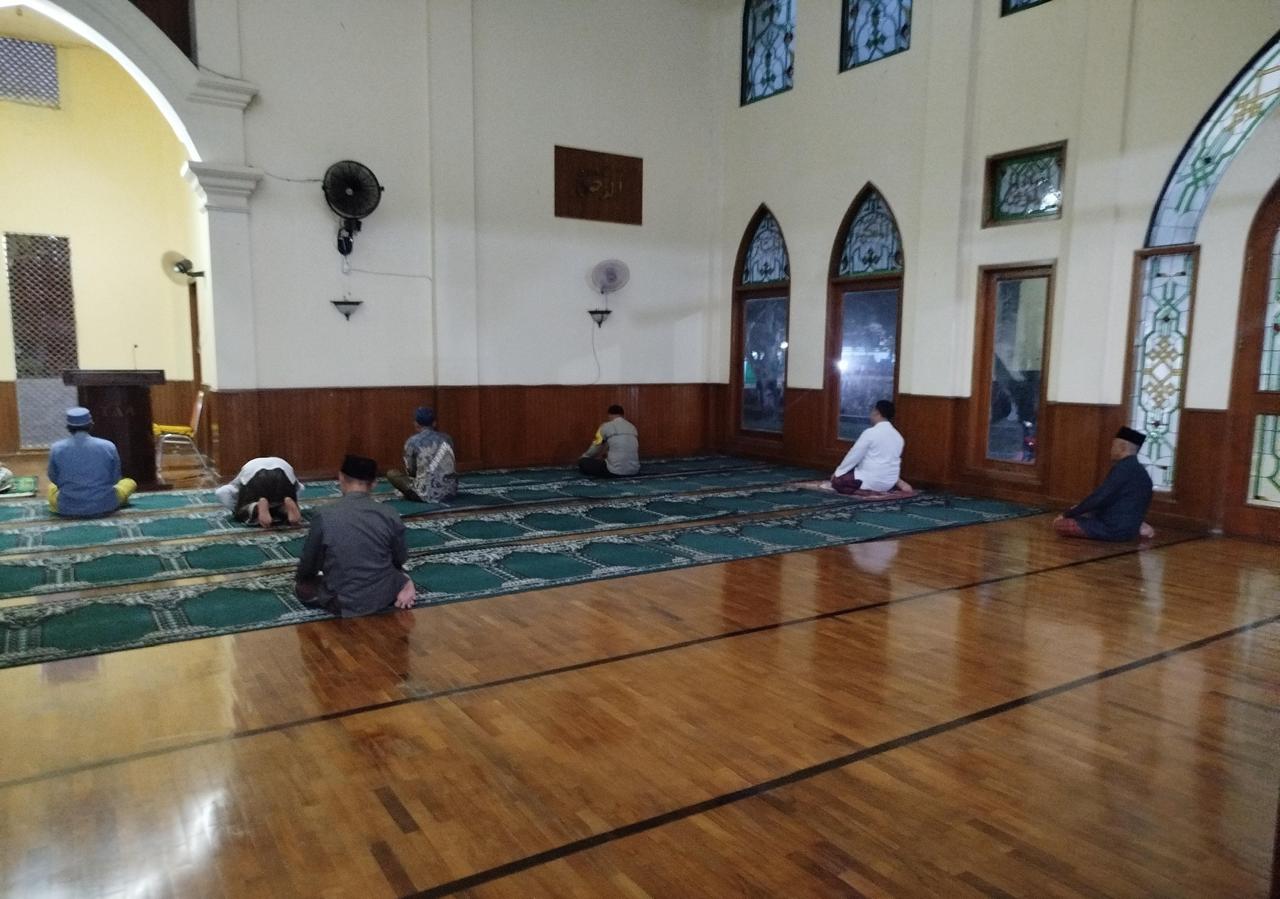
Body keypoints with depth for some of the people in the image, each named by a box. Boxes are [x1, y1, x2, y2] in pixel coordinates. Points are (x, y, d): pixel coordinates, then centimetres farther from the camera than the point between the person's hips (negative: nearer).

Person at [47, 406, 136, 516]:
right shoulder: (108, 446, -8)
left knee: (51, 487, 36)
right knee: (130, 482, 26)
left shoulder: (56, 449, -6)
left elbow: (54, 479, 7)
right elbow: (114, 479, 2)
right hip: (104, 507, -2)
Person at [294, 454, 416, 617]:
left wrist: (300, 579, 23)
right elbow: (401, 559, 4)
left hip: (343, 603, -5)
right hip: (383, 596, 5)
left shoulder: (324, 516, -15)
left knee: (302, 586, 25)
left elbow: (309, 564, -2)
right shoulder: (390, 516, -10)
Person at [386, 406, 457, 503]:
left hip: (428, 494, -5)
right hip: (450, 491, 5)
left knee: (391, 474, 13)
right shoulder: (446, 438, 7)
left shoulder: (412, 442, -5)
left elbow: (410, 471, 5)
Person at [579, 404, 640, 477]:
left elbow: (595, 448, 12)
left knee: (582, 462, 9)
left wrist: (583, 457, 35)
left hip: (615, 471, -5)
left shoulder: (606, 426, 0)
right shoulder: (632, 427, 14)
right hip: (634, 471, 5)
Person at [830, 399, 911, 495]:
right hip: (890, 482, 7)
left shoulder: (870, 432, -14)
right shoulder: (898, 436, 6)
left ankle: (868, 490, -12)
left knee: (837, 480, 4)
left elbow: (854, 455, -10)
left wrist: (838, 472, 2)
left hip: (873, 480, -7)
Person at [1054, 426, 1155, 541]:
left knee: (1058, 524, -16)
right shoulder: (1140, 471, 12)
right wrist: (1079, 508, 18)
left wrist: (1067, 513, -12)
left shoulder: (1123, 468, -18)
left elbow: (1099, 497, -22)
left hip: (1114, 528, -10)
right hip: (1129, 527, 10)